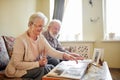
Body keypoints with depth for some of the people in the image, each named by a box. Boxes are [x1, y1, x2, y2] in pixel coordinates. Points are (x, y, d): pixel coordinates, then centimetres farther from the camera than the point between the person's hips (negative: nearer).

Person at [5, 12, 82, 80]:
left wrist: (65, 55, -32)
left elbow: (51, 51, -15)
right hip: (18, 70, -6)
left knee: (51, 67, -10)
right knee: (42, 69, -25)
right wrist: (37, 63, -27)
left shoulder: (41, 37, -1)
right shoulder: (20, 40, -22)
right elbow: (17, 64, -23)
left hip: (35, 67, 7)